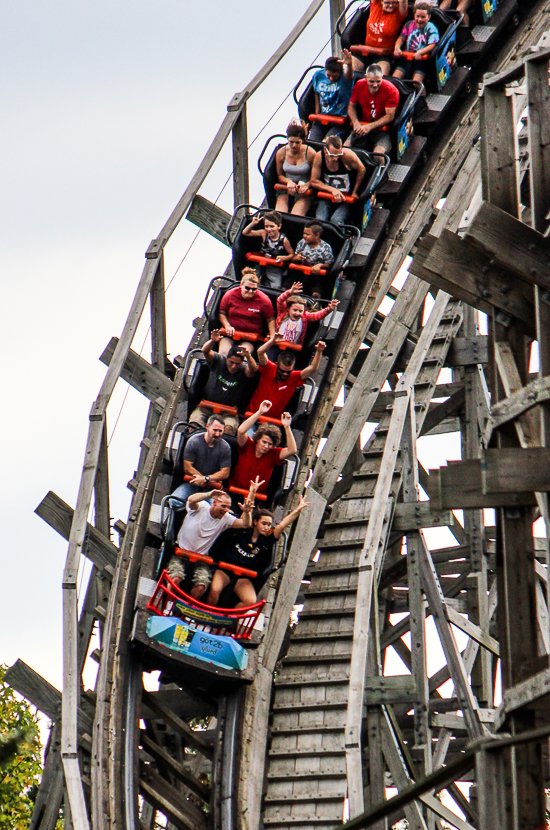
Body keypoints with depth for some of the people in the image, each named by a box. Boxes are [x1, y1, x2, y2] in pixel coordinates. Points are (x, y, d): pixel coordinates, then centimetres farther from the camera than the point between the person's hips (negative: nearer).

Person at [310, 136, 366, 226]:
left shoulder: (347, 155, -18)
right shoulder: (319, 157, -10)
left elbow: (361, 170, 0)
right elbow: (314, 181, -1)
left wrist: (355, 192, 3)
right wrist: (332, 190, -13)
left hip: (346, 198, -2)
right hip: (327, 197, 2)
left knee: (336, 221, -29)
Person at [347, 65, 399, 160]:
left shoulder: (391, 90, -15)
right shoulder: (359, 85, -2)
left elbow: (390, 116, -15)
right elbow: (351, 106, 10)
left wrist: (370, 127, -24)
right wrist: (356, 122, -11)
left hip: (382, 129, -4)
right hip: (362, 126, 4)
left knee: (378, 152, -31)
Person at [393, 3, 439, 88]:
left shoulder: (431, 29, -5)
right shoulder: (409, 25, 10)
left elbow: (432, 46, -15)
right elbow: (401, 38, 14)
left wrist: (420, 52, -30)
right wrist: (397, 48, -7)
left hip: (421, 58, -5)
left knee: (416, 82, -24)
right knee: (395, 77, -10)